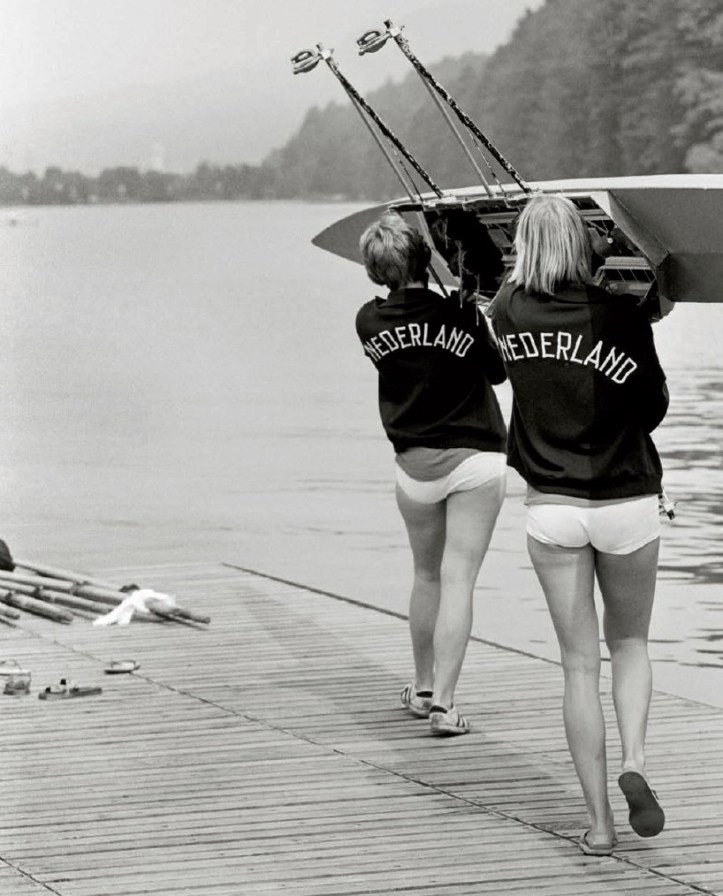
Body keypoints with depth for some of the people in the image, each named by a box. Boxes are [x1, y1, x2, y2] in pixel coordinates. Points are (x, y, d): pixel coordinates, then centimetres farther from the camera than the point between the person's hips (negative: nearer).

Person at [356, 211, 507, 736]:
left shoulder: (370, 322, -4)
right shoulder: (459, 314, -13)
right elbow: (497, 372, 2)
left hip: (414, 466, 3)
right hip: (475, 458, -3)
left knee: (427, 575, 21)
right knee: (458, 580, -5)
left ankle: (423, 688, 32)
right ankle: (443, 702, -11)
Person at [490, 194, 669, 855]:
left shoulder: (510, 312, -4)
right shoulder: (622, 316, -10)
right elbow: (654, 408, -1)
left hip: (551, 508, 1)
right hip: (627, 503, -1)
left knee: (579, 663, 7)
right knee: (630, 645, 19)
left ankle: (599, 823, 3)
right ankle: (634, 762, -6)